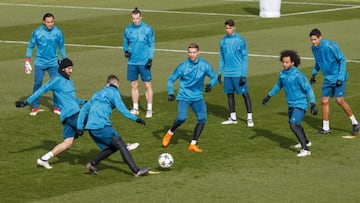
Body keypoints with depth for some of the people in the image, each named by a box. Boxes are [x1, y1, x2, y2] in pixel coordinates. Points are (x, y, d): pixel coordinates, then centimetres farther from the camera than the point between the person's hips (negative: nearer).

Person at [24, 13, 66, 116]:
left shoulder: (58, 32, -4)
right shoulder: (37, 32, -9)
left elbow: (61, 47, 8)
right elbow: (30, 46, 0)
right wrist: (27, 62, -3)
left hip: (53, 63, 1)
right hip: (40, 63, -1)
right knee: (37, 84, 0)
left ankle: (56, 107, 11)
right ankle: (35, 107, 9)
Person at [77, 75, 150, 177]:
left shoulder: (98, 93, 27)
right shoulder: (113, 91, 5)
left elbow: (84, 109, 24)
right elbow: (121, 108, -5)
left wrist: (80, 126, 21)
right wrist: (136, 119, -2)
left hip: (91, 127, 8)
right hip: (101, 125, -8)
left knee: (112, 147, 16)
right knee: (121, 145, -8)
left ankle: (92, 164, 12)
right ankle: (136, 171, -16)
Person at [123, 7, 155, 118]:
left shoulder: (147, 29, -5)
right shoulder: (128, 30, 5)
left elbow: (151, 45, -2)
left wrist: (150, 58, -10)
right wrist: (126, 51, -4)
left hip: (144, 62, -3)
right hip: (132, 62, 3)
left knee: (147, 85, -2)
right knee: (134, 85, 8)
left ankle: (149, 109, 3)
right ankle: (135, 108, 17)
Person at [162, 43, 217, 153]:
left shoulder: (204, 65, -3)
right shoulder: (183, 66, -8)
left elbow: (214, 77, 7)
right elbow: (171, 79, 1)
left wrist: (211, 85, -16)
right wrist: (170, 93, -13)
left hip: (197, 97, 3)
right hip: (184, 96, -3)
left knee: (202, 119, -12)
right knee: (182, 118, -21)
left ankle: (193, 144, 0)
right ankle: (170, 133, 10)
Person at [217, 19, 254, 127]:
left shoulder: (240, 40, -7)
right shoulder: (223, 41, 8)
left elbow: (245, 58, -7)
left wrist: (243, 75, -12)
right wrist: (219, 73, 12)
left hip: (239, 73, -5)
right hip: (227, 73, 5)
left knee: (245, 94, -4)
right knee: (230, 94, 9)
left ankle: (249, 118, 0)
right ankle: (233, 118, 18)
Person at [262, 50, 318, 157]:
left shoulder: (297, 75, -22)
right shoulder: (282, 74, 1)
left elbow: (308, 89, -21)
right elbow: (279, 85, 21)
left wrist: (313, 103, -29)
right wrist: (269, 96, 24)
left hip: (300, 104, -9)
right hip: (291, 104, 9)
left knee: (294, 125, -24)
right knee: (294, 124, 26)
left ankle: (305, 149, -25)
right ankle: (305, 142, 51)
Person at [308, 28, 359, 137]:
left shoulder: (330, 46, -22)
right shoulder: (314, 48, 1)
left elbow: (342, 60, -15)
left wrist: (340, 77, -19)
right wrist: (314, 73, 11)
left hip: (338, 77, -7)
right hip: (328, 78, 7)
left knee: (339, 100, -14)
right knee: (324, 101, 4)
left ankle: (355, 123, 1)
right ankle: (325, 128, 13)